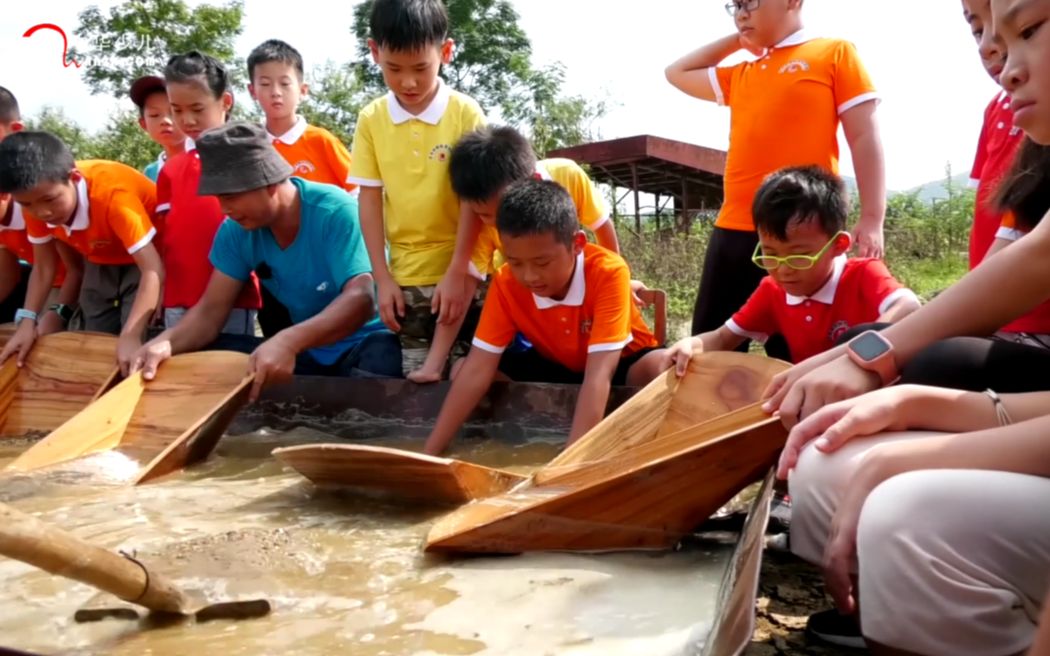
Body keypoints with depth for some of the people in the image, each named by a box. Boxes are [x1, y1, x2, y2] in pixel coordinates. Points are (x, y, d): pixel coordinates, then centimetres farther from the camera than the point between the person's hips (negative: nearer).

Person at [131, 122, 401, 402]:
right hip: (306, 351, 6)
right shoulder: (236, 230, -3)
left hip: (363, 343, -6)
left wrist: (288, 341, -48)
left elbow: (360, 299, -32)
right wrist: (165, 342, -26)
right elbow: (211, 310, -2)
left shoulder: (334, 211, -21)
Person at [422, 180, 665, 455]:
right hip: (556, 365, 4)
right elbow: (478, 368, -23)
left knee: (663, 369, -37)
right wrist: (430, 452, -30)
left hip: (622, 362, -3)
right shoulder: (505, 283, -22)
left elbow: (599, 374, -40)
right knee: (461, 372, -16)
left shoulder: (608, 272, -34)